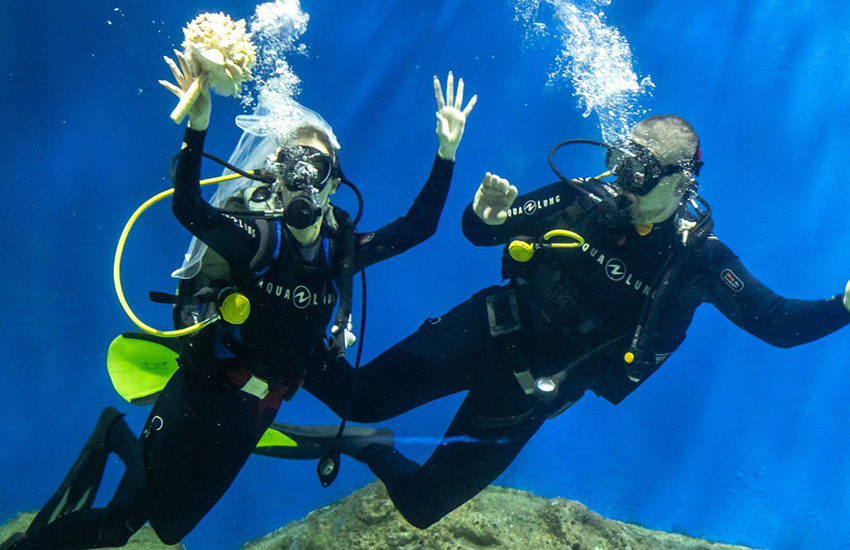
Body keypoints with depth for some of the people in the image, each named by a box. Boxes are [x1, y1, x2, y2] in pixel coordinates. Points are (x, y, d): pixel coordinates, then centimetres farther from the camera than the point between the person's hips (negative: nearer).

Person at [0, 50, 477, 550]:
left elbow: (418, 227, 1)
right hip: (199, 393, -5)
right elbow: (189, 210, -34)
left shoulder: (340, 251, -2)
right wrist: (198, 128, -46)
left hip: (251, 413, 5)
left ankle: (122, 441, 39)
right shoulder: (257, 238, -16)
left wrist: (447, 152, -5)